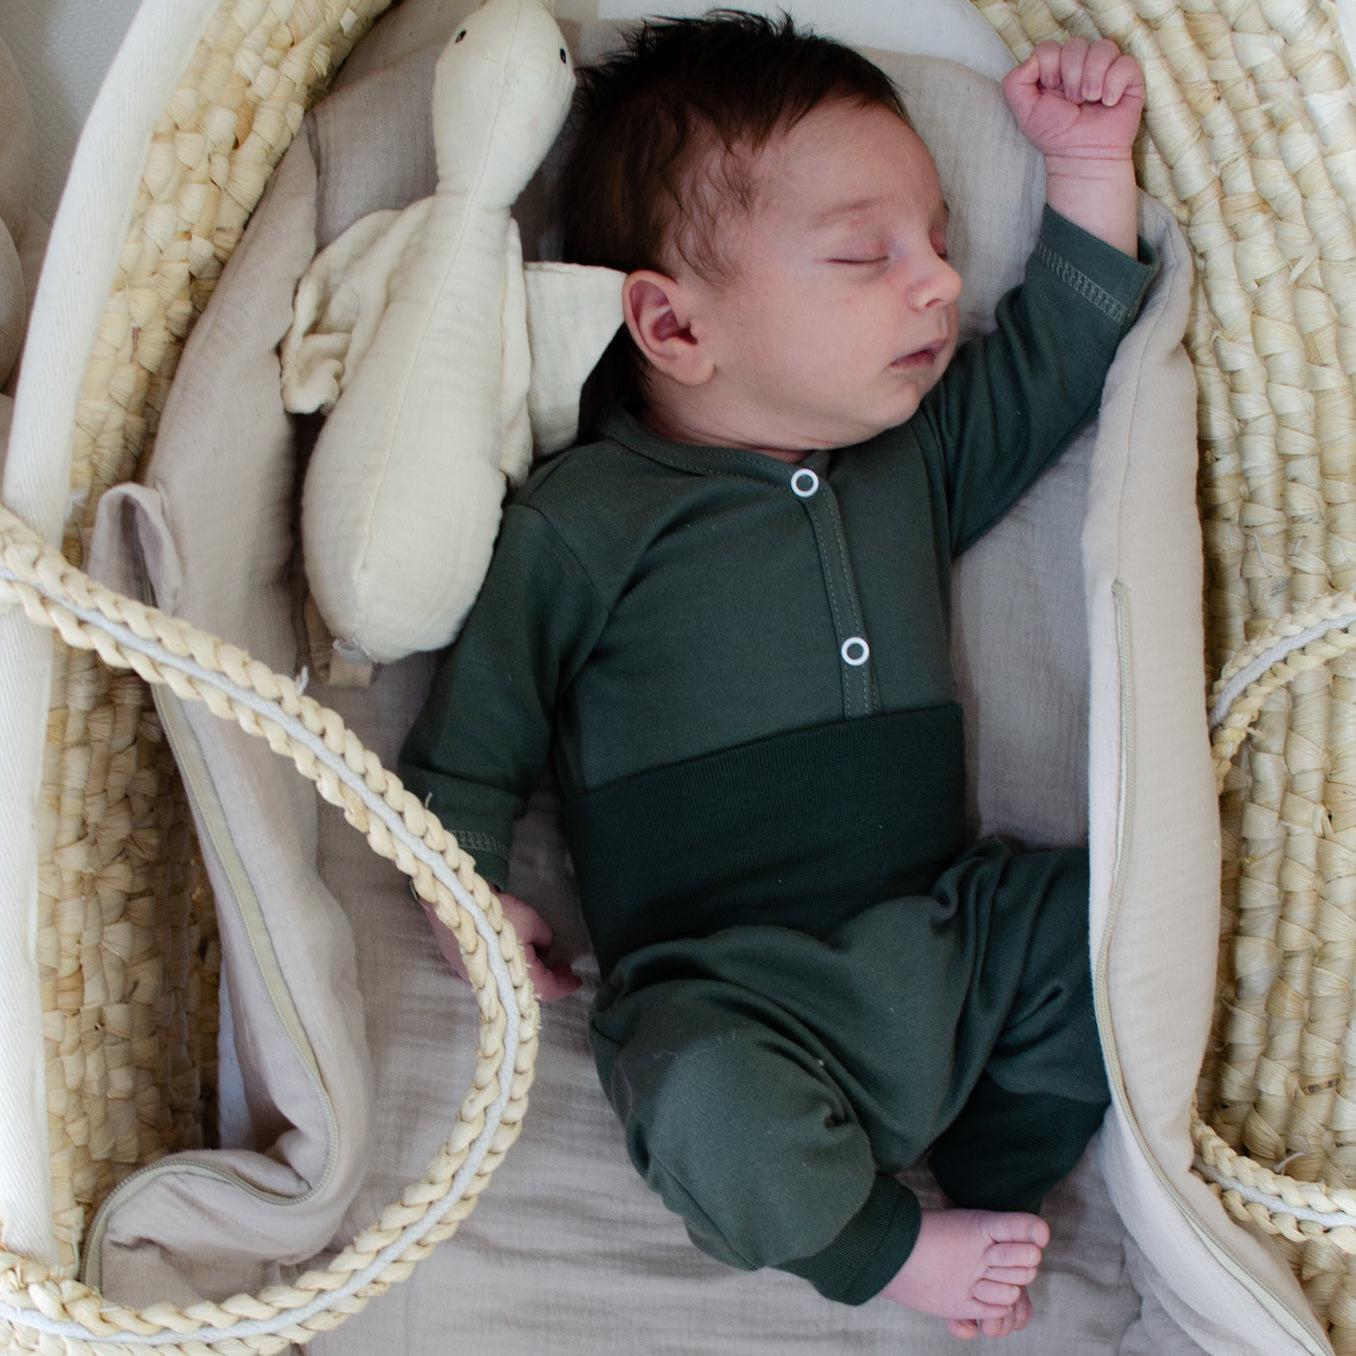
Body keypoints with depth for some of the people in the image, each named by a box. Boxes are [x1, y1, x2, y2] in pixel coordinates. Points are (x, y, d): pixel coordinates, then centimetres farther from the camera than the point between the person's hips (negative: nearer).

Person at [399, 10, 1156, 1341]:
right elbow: (469, 734, 2)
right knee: (708, 1105, -34)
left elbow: (1059, 356, 21)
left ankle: (996, 1174, 1)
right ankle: (887, 1247, -3)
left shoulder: (917, 460, 12)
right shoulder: (581, 520, -4)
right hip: (731, 991, -5)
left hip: (947, 941, 6)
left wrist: (1088, 165, 13)